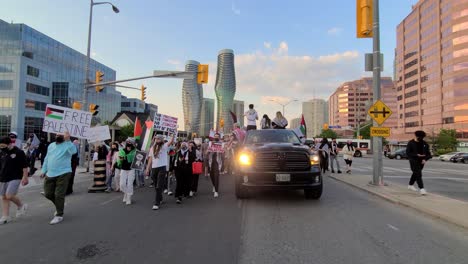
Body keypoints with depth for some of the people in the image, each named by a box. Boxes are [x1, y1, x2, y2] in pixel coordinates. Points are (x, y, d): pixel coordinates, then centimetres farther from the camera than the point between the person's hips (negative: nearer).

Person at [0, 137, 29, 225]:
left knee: (9, 196, -13)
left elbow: (25, 166, -9)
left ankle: (21, 206, 14)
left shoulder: (19, 152, -9)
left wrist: (25, 177, -12)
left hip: (15, 178, -6)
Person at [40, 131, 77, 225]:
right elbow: (47, 159, 20)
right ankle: (59, 206, 37)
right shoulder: (51, 145, 14)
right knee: (48, 194, 13)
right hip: (50, 174, 7)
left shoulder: (67, 145, -6)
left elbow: (73, 151, -29)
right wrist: (43, 170, 17)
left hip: (63, 174, -7)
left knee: (59, 195, -5)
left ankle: (59, 215, 8)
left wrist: (68, 140, -32)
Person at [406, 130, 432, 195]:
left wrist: (425, 159, -14)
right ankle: (421, 189, -18)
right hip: (413, 160, -5)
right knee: (418, 174, -15)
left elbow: (428, 153, 4)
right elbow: (408, 153, -10)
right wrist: (417, 155, -22)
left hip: (421, 161, 5)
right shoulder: (411, 143, -8)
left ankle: (410, 185, 37)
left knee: (415, 173, 18)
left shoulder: (424, 144, 2)